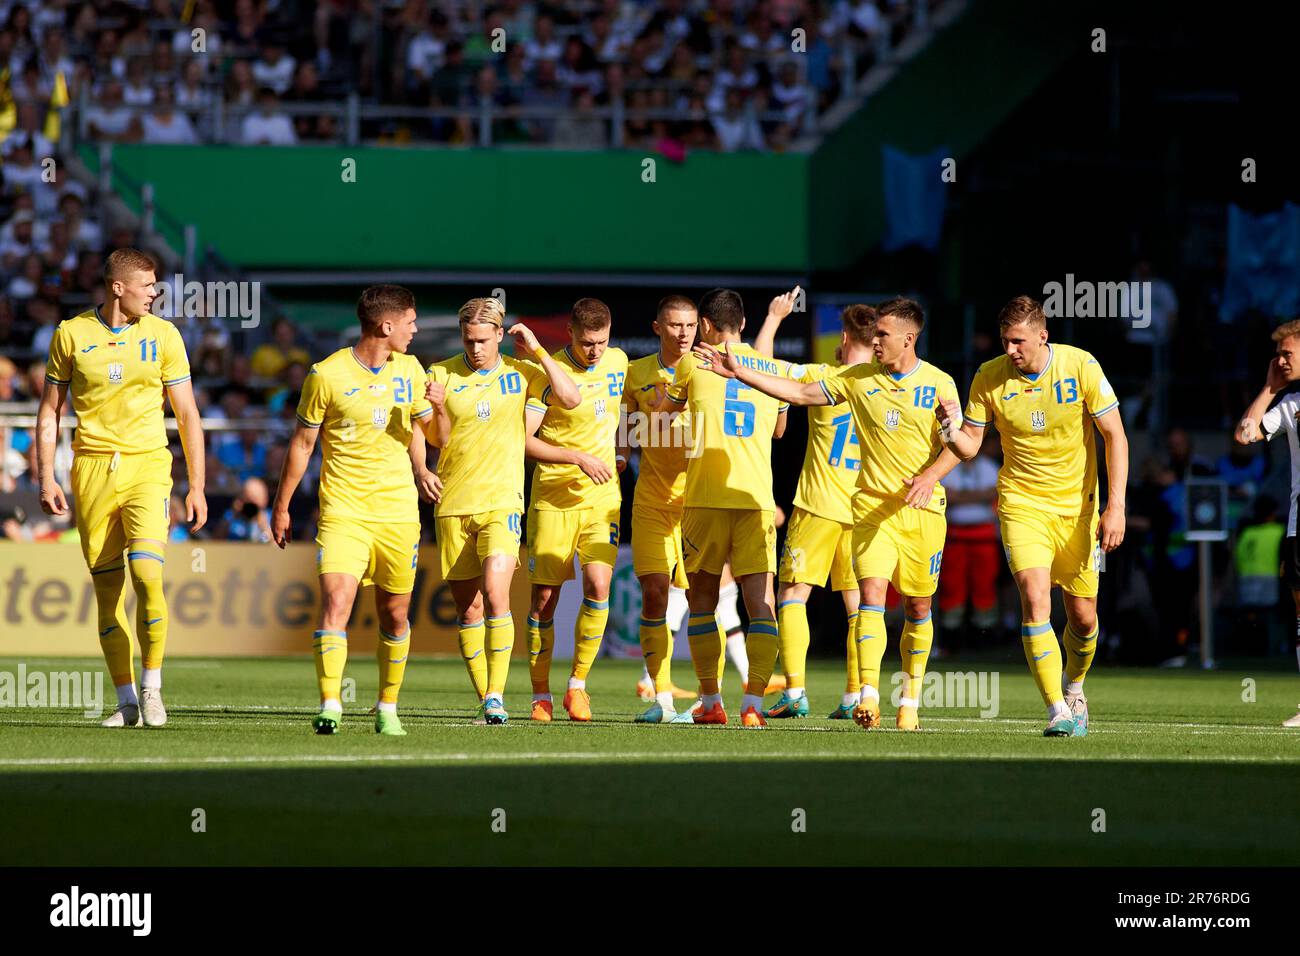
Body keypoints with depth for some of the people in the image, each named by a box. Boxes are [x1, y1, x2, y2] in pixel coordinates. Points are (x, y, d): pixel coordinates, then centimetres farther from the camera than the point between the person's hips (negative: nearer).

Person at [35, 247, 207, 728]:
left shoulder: (163, 335, 3)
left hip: (147, 467, -1)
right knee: (107, 589, 1)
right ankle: (127, 702, 10)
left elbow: (187, 415, 7)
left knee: (146, 575, -19)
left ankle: (152, 688, -4)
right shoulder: (71, 335, 3)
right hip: (92, 469, 1)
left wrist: (197, 486, 2)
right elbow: (50, 410, 10)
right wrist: (47, 478, 2)